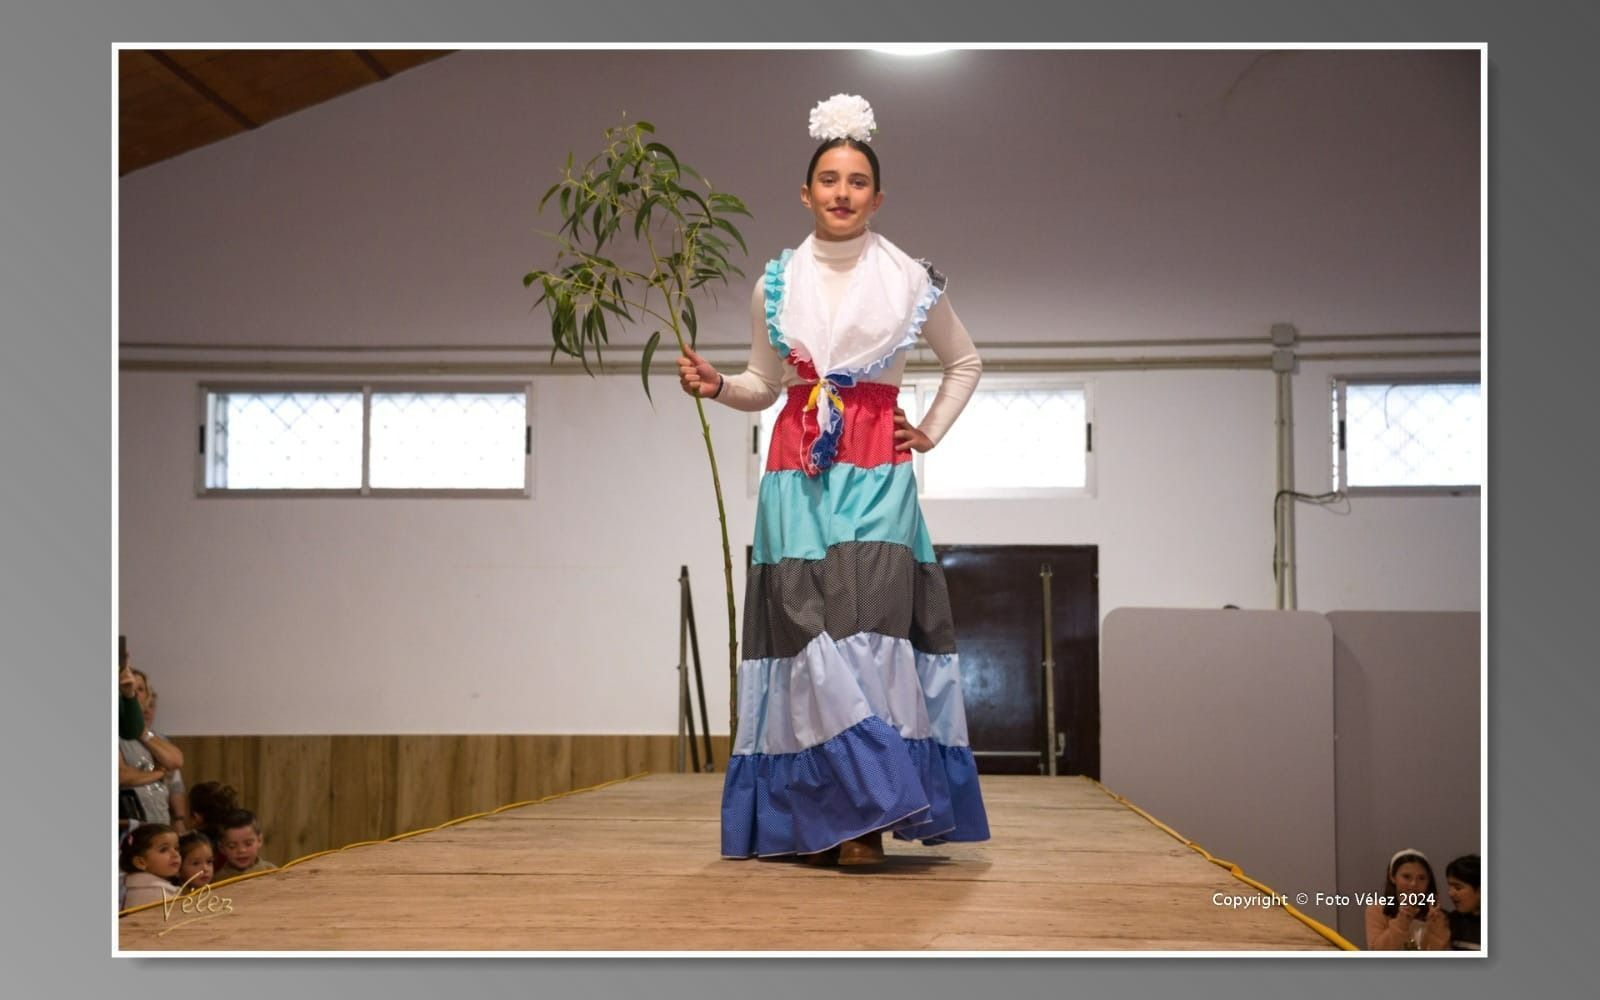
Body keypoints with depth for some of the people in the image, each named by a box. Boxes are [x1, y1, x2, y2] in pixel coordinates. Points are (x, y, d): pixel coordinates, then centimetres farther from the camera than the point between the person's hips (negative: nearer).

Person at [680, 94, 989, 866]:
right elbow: (763, 385, 15)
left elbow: (965, 361, 19)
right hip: (797, 475, 2)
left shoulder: (910, 279, 5)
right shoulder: (776, 283, 9)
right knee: (806, 630, -4)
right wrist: (715, 387, -4)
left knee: (866, 624, -12)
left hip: (876, 473, -1)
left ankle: (864, 819, -8)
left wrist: (931, 431, 9)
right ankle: (816, 817, 2)